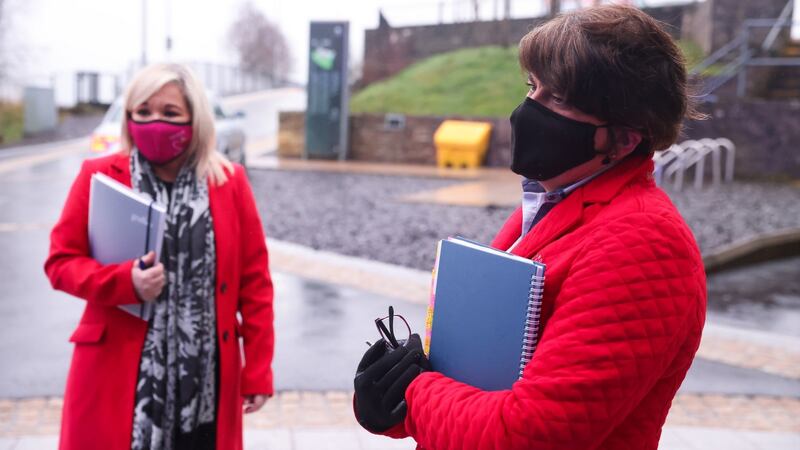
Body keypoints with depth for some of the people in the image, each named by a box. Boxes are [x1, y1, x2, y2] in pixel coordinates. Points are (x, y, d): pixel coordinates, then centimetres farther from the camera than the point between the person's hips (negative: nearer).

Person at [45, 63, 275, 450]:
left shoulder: (230, 182, 3)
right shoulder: (99, 176, 1)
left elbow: (254, 280, 4)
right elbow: (61, 261, 3)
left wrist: (258, 370, 2)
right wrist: (125, 281, -17)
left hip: (205, 375, 1)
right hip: (119, 369, 0)